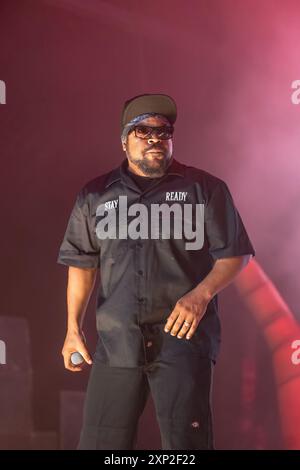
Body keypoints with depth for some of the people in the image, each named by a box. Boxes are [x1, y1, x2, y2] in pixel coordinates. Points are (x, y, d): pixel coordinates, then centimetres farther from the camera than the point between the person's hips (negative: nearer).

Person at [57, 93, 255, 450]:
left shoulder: (205, 189, 3)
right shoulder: (96, 195, 12)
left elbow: (235, 253, 3)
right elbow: (82, 262, 13)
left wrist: (201, 294, -13)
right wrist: (73, 327, 7)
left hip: (182, 332, -3)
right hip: (117, 338, 3)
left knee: (186, 441, -5)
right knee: (100, 441, 4)